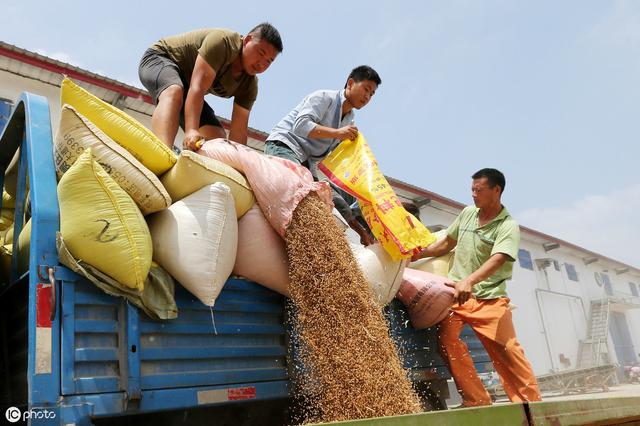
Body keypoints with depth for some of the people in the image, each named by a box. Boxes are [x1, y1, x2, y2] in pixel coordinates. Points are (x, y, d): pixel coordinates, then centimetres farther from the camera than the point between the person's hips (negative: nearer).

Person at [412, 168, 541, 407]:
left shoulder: (508, 227, -7)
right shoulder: (467, 213, 10)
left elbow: (497, 260, -25)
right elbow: (447, 244, 23)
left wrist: (469, 281, -40)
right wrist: (417, 255, 18)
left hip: (489, 298, -4)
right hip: (456, 293, 4)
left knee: (506, 352, -7)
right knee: (447, 338, -16)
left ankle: (530, 404, 11)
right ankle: (477, 401, -7)